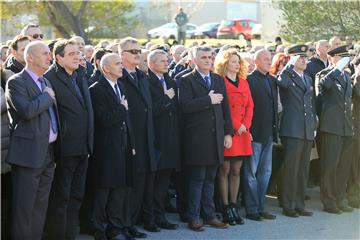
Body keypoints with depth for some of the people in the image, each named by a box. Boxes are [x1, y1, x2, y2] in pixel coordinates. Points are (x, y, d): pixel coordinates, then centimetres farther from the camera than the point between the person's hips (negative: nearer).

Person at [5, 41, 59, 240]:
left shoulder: (46, 82, 17)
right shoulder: (16, 82, -9)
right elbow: (27, 111, -25)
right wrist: (47, 96, -11)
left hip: (48, 154, 8)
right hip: (29, 154, -8)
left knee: (40, 206, 13)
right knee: (24, 208, -3)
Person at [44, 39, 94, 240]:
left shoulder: (81, 75, 13)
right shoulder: (51, 78, -13)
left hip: (83, 148, 8)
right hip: (65, 147, -8)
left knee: (76, 195, 14)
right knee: (61, 196, -1)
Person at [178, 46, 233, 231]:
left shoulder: (219, 80, 15)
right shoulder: (187, 81, -3)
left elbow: (225, 108, 14)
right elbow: (185, 105, -17)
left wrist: (228, 132, 8)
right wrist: (208, 100, -16)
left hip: (216, 137, 5)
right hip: (197, 138, -5)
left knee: (210, 179, 11)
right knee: (197, 179, -2)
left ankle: (209, 216, 18)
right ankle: (193, 218, 5)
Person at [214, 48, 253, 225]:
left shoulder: (244, 82, 17)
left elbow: (250, 105, 13)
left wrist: (246, 125, -2)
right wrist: (236, 126, -12)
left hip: (243, 132, 6)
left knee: (236, 171, 7)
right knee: (224, 170, -2)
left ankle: (233, 206, 12)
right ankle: (226, 209, 2)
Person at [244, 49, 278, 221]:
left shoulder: (272, 80, 14)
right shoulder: (249, 80, -9)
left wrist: (275, 128, 10)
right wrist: (248, 130, -17)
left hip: (268, 133, 8)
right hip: (254, 133, -8)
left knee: (265, 172, 12)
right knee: (251, 173, 0)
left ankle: (260, 207, 19)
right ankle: (251, 209, 6)